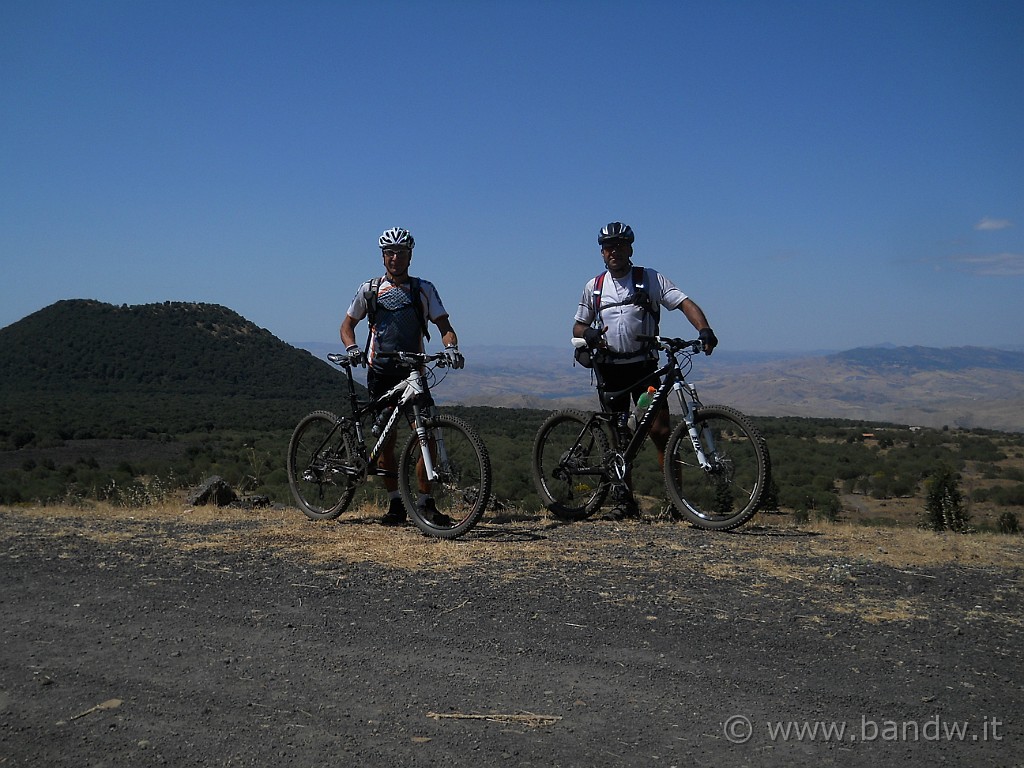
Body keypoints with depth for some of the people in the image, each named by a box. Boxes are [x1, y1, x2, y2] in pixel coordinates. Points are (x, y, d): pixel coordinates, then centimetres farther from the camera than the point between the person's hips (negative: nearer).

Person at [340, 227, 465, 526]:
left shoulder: (424, 289, 6)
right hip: (381, 372, 0)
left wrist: (451, 347, -20)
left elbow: (443, 324, 1)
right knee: (386, 440, 2)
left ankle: (426, 504, -3)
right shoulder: (370, 289, 7)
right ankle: (395, 504, 11)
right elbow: (347, 325, 13)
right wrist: (352, 349, -8)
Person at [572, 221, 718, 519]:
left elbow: (685, 303, -11)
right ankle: (626, 500, 15)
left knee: (660, 430, -12)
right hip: (610, 368, 3)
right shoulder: (594, 286, 9)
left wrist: (704, 330, -30)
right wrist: (588, 333, -12)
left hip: (644, 365, -3)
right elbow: (578, 327, 13)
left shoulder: (651, 279, -1)